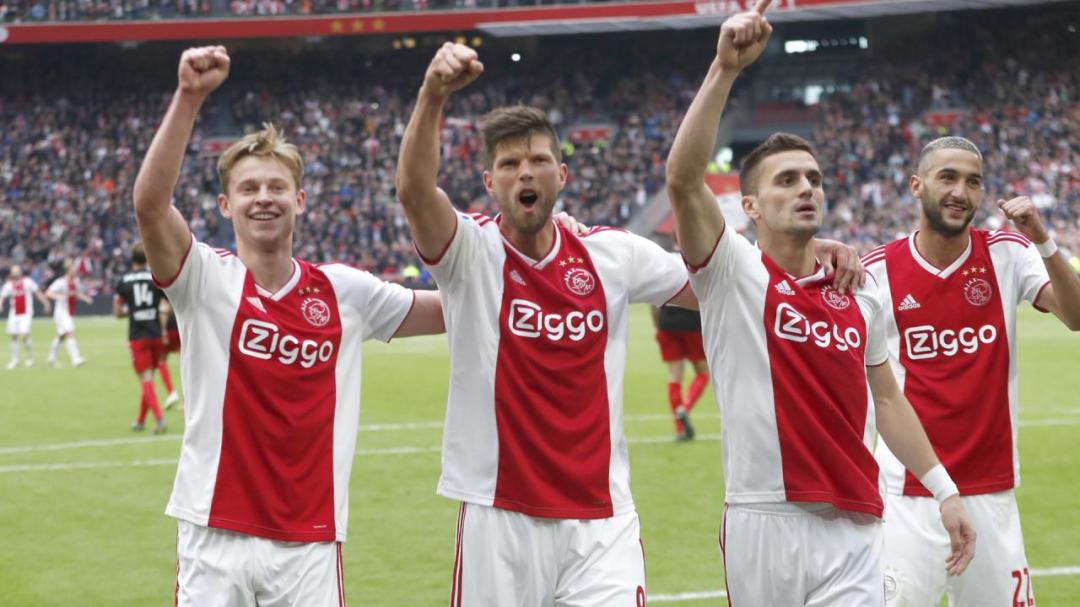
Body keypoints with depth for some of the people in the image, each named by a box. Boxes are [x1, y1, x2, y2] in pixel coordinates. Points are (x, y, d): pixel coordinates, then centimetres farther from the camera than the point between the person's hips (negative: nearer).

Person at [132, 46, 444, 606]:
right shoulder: (206, 281, -3)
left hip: (310, 543, 2)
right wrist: (189, 97, -28)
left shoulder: (343, 291, 6)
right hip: (215, 538, -2)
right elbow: (149, 204, -20)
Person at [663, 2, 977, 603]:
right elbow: (683, 180, -19)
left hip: (852, 529, 3)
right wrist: (725, 70, -26)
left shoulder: (861, 294, 10)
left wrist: (946, 492, 15)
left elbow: (887, 399, 19)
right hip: (762, 524, -3)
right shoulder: (733, 273, -3)